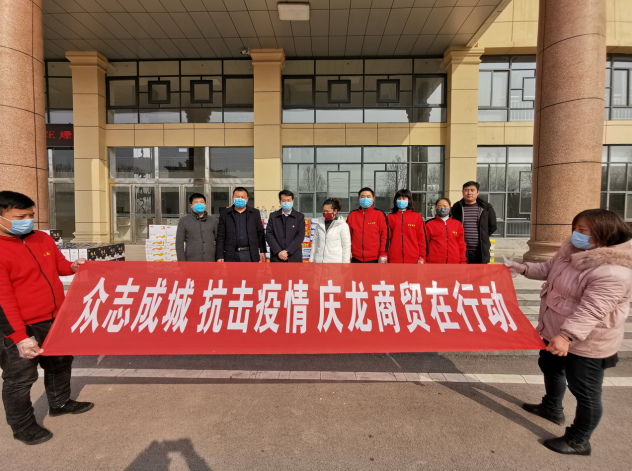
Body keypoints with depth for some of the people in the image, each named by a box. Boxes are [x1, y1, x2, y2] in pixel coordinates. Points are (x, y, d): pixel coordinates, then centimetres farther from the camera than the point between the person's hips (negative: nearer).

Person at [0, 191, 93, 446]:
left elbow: (59, 265, 16)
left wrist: (73, 266, -9)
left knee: (60, 362, 23)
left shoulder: (43, 239, 1)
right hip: (22, 327, -7)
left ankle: (60, 403, 46)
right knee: (21, 378, 10)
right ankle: (23, 426, 31)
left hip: (55, 319, 7)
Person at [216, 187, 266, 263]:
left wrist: (262, 251, 4)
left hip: (250, 254, 1)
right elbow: (220, 237, 5)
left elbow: (260, 233, 9)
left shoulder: (255, 213, 9)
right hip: (232, 255, 0)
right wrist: (220, 256, -1)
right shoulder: (224, 214, 7)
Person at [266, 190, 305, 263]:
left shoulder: (300, 216, 5)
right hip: (276, 258, 1)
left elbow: (300, 236, -4)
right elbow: (269, 234, 1)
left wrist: (287, 251, -12)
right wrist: (278, 252, -11)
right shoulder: (273, 216, 9)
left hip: (294, 258, -1)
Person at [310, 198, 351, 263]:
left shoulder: (342, 225, -2)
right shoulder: (320, 224, 9)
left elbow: (346, 246, -1)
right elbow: (315, 242, 14)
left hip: (335, 262, -4)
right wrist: (311, 260, 12)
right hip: (319, 261, 4)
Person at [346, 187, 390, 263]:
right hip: (356, 259, 3)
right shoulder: (352, 215, 9)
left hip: (374, 259, -3)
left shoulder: (379, 214, 0)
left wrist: (383, 254, -9)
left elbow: (385, 235, -3)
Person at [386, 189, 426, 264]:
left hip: (413, 259, 0)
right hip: (394, 260, 1)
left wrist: (422, 257, 1)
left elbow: (421, 238, 7)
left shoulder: (417, 216, 9)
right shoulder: (390, 217, 10)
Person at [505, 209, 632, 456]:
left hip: (588, 342, -10)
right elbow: (549, 269, 12)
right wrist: (523, 268, 0)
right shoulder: (573, 249, -4)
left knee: (585, 392, 9)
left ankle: (579, 440, 29)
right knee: (550, 367, 28)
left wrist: (567, 335, -45)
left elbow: (591, 310, -38)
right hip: (556, 331, 10)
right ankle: (552, 408, 53)